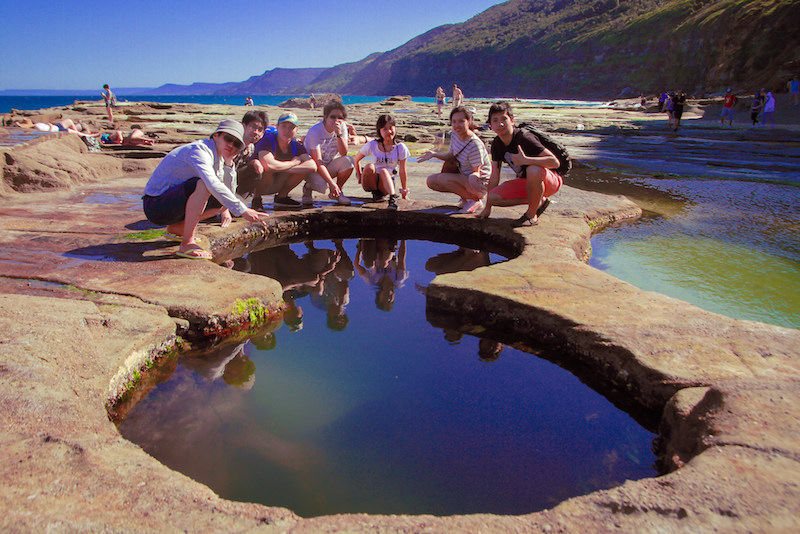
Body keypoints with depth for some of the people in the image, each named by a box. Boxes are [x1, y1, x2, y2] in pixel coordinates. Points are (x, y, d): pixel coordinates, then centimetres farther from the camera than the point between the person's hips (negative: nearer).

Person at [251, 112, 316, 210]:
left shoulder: (296, 146, -5)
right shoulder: (267, 141, -21)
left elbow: (312, 166, -22)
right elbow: (269, 165, -41)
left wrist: (282, 168, -30)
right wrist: (294, 162, -24)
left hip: (276, 186, 5)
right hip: (254, 182, -5)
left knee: (306, 167, -12)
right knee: (266, 168, -38)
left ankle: (281, 197, 4)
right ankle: (256, 199, -11)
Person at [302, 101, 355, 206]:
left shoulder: (342, 127, -8)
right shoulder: (314, 131, -22)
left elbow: (343, 153, -16)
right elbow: (317, 162, -27)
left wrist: (339, 134, -31)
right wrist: (331, 183, -35)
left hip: (330, 164, 5)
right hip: (313, 167, -4)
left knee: (348, 161, -25)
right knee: (321, 185, -35)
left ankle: (337, 192, -2)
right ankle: (308, 187, 6)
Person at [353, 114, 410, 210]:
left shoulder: (400, 148, -8)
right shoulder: (372, 145, -8)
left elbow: (402, 171, -4)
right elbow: (356, 159, 7)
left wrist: (404, 191, -1)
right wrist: (360, 177, 6)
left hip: (388, 181, -1)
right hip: (372, 181, 1)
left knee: (384, 171, -34)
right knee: (369, 166, -31)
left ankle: (392, 198, -48)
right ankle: (375, 193, -12)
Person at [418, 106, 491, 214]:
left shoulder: (475, 145, -26)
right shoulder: (455, 134, -2)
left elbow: (476, 171, -21)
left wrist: (473, 177, -44)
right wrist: (434, 154, 0)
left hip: (480, 182, -8)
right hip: (463, 176, 9)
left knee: (443, 178, -28)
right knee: (431, 181, -3)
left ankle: (475, 200, -11)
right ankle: (466, 196, 7)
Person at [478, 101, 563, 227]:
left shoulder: (524, 138, -25)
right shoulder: (497, 144, -3)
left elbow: (555, 162, -31)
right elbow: (494, 176, 2)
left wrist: (525, 160, -42)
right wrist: (488, 207, 1)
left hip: (551, 181, -7)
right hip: (526, 182, 7)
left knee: (533, 170, -40)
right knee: (494, 197, -11)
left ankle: (532, 215, -18)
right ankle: (539, 201, 6)